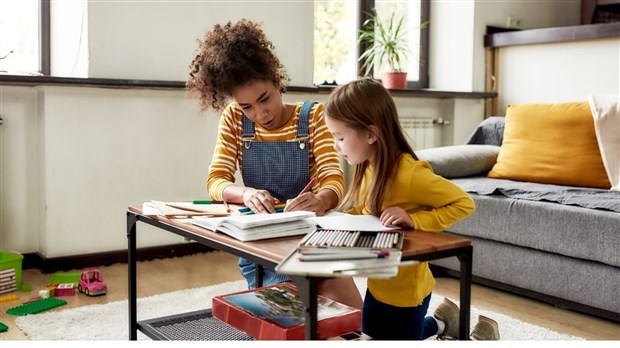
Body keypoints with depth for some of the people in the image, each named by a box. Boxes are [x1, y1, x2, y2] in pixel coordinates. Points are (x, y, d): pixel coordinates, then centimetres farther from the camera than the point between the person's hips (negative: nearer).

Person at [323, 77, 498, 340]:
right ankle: (441, 323, 41)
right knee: (372, 336, 26)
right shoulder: (369, 167, -3)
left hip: (406, 288, -8)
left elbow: (464, 203, -22)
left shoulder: (410, 173, -28)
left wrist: (414, 220, -31)